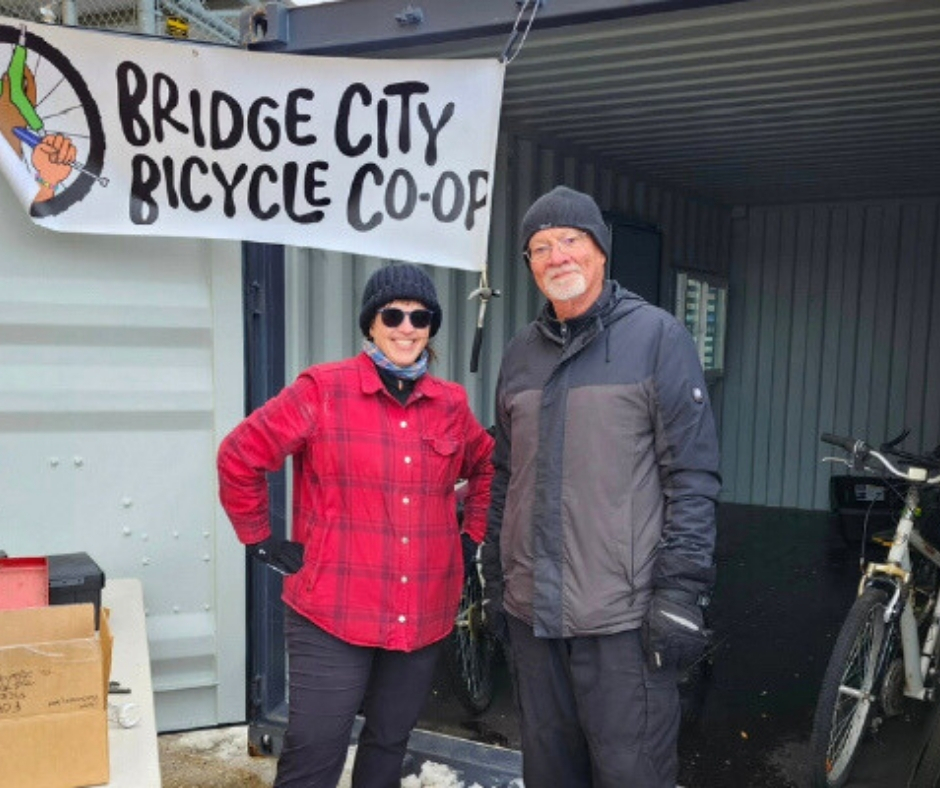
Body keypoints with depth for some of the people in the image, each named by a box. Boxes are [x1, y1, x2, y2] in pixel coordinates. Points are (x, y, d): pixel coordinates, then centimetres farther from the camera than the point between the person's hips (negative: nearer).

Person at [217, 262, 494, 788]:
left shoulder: (451, 404, 6)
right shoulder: (322, 390, -8)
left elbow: (488, 467, 24)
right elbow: (239, 456, -3)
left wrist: (473, 533, 15)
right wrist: (261, 540, -1)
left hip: (424, 617, 5)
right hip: (333, 614, -4)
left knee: (390, 743, 19)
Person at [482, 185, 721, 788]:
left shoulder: (658, 336, -4)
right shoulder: (521, 352, 12)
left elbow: (693, 474, -9)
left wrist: (680, 589, -14)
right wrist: (495, 577, 17)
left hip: (624, 617, -5)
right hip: (532, 612, 6)